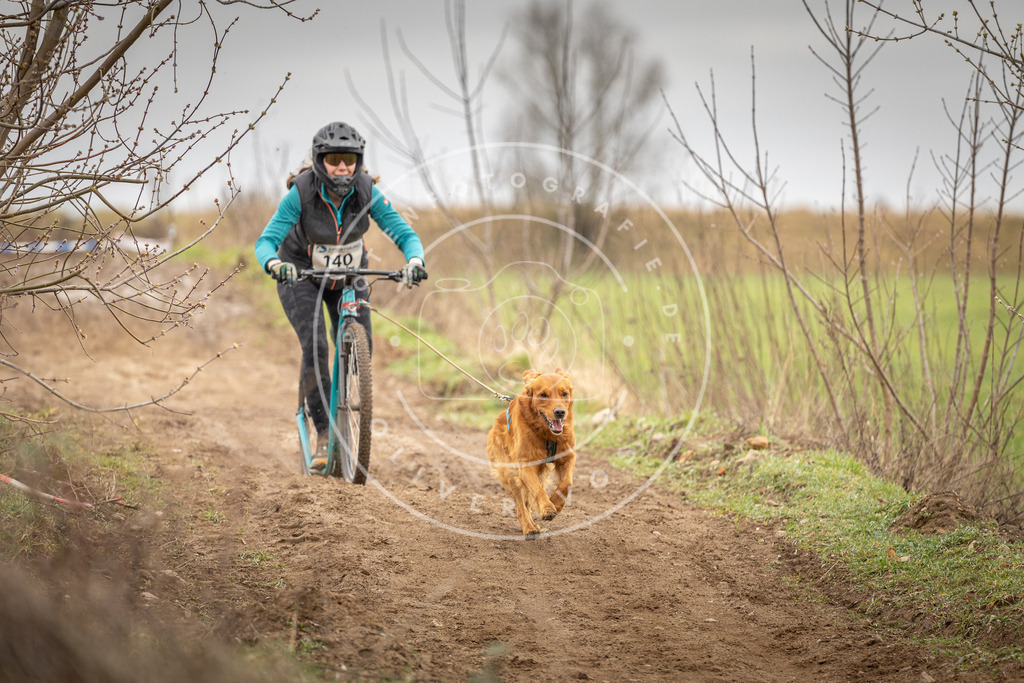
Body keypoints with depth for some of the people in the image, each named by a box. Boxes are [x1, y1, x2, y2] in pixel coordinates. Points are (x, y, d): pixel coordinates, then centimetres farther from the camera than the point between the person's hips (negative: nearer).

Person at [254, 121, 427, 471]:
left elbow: (404, 233, -25)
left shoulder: (367, 192, -22)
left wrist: (414, 260, -46)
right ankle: (325, 432, -13)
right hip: (300, 274, -3)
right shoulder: (300, 193, -28)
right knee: (315, 345, -22)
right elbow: (266, 241, -31)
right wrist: (274, 264, -53)